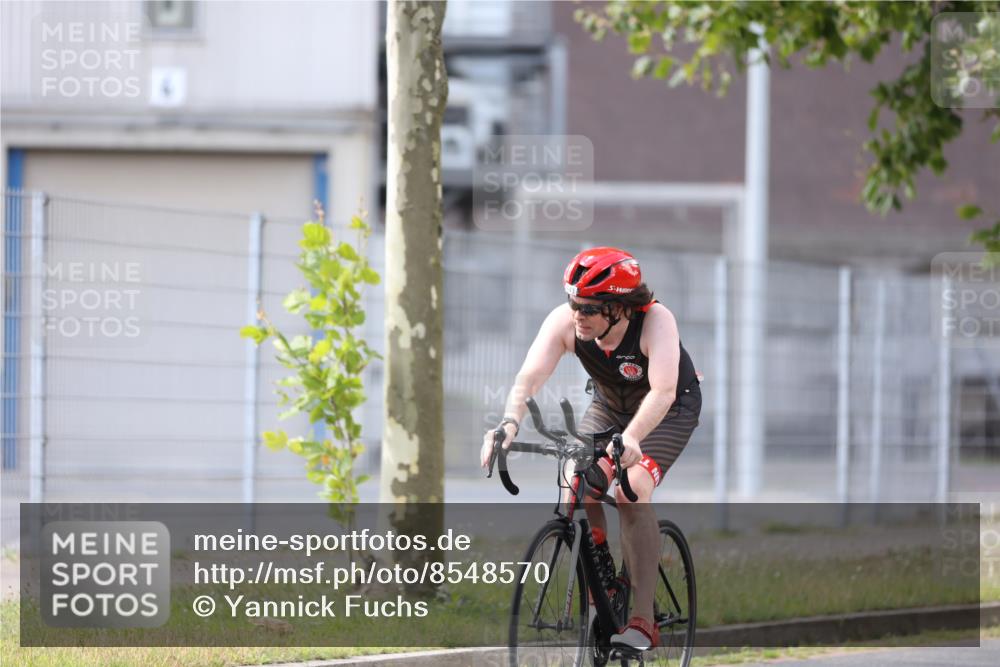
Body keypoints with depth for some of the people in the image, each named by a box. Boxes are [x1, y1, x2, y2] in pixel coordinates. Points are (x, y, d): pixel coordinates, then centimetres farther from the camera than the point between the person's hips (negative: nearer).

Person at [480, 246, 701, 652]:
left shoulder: (656, 322, -36)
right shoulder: (564, 322, -26)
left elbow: (662, 391, -47)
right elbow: (529, 377, -35)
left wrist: (631, 438, -64)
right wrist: (509, 424, -54)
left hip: (669, 409, -4)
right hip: (609, 406, 4)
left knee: (631, 491, -26)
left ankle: (642, 620, -24)